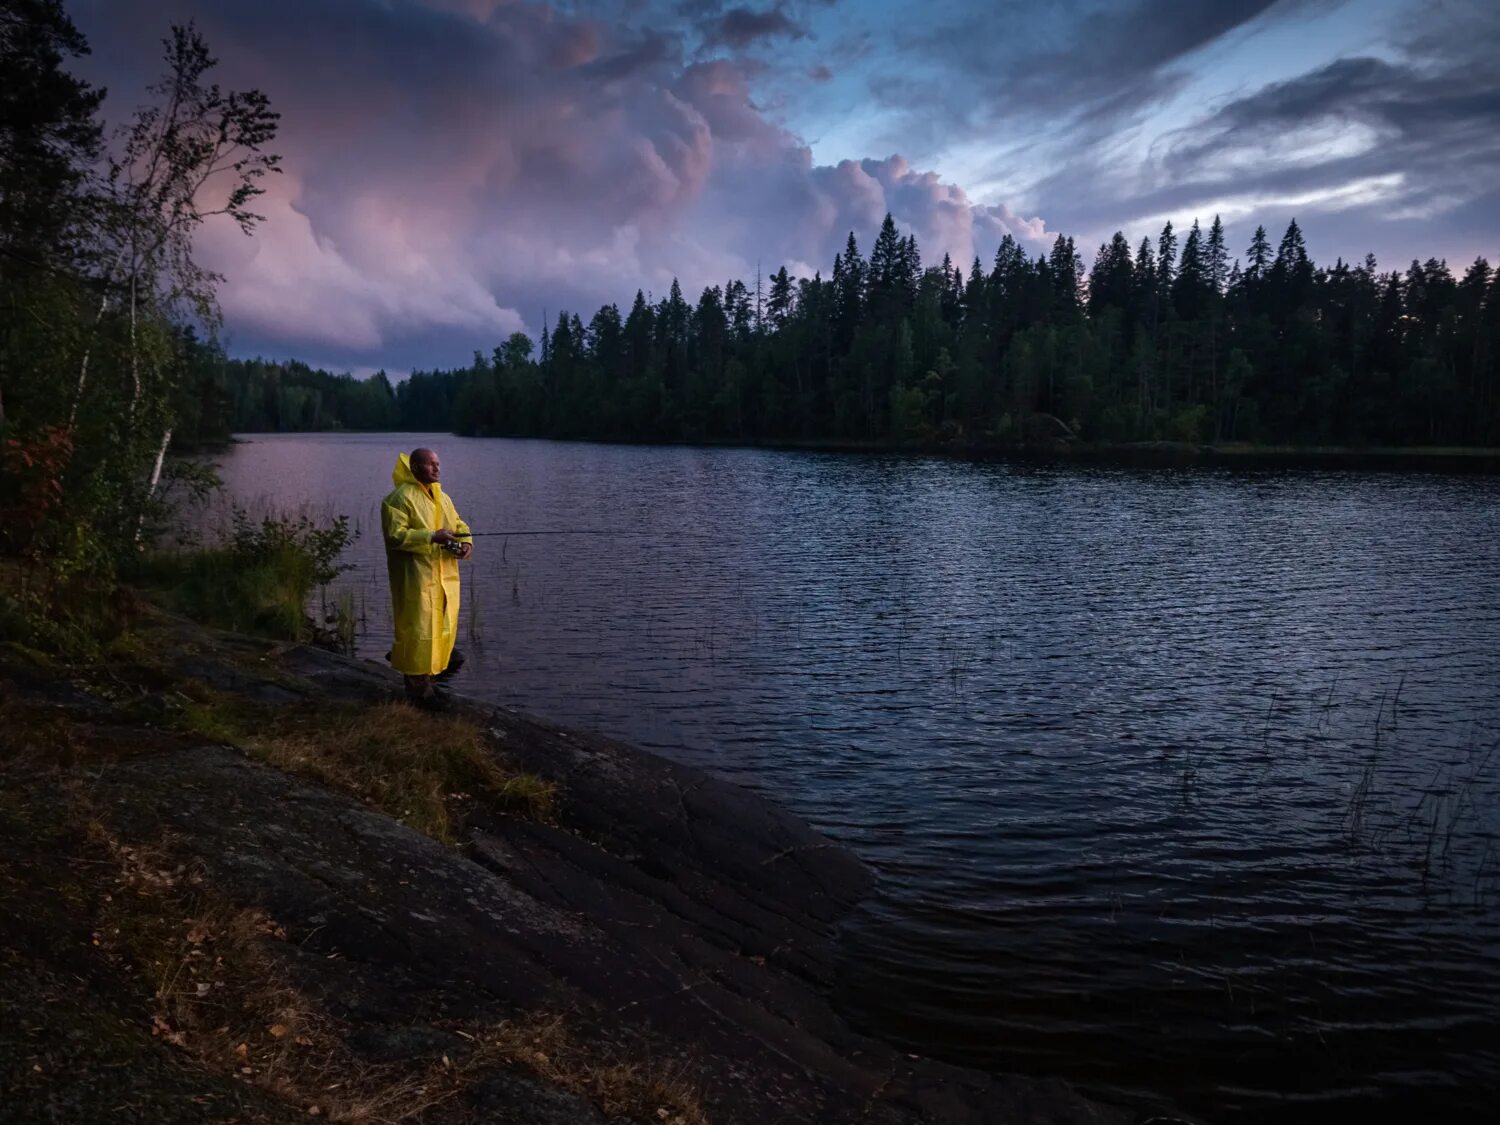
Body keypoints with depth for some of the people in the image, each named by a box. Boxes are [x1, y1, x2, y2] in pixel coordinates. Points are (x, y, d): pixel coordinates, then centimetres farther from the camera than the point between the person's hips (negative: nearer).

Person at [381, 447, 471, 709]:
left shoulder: (443, 497, 15)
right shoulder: (401, 498, -10)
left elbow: (459, 525, 17)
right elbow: (395, 535, -18)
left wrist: (465, 542, -6)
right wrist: (432, 537, -24)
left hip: (445, 577, 8)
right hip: (416, 578, -8)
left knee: (443, 629, 14)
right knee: (419, 631, -5)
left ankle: (428, 678, 29)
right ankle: (420, 688, 5)